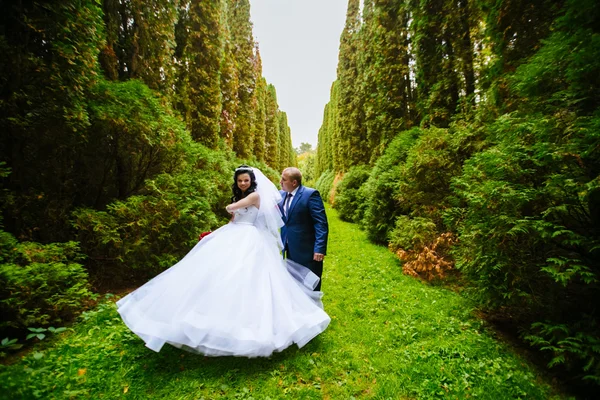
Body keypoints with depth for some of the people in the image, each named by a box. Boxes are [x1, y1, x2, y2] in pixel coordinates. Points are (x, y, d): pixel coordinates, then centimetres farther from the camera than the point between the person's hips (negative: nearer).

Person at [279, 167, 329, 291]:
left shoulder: (310, 194, -16)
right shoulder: (281, 195, 6)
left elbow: (321, 223, -19)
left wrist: (320, 248, -23)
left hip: (307, 250, -6)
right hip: (290, 249, 7)